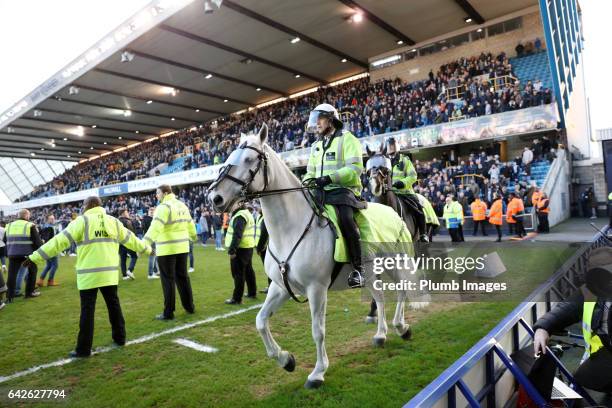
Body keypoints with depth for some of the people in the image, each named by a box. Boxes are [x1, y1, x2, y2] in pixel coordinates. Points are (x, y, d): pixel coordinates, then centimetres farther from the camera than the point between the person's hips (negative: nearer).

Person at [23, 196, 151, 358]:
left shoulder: (83, 221, -5)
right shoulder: (113, 221, 11)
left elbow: (60, 241, -9)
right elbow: (130, 239, 20)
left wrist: (35, 258, -6)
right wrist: (147, 249, 34)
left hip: (89, 274, -4)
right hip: (109, 273, 5)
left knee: (87, 310, 2)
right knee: (114, 304, 16)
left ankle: (84, 349, 9)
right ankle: (119, 337, 27)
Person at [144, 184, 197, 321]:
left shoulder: (164, 207, -13)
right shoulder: (182, 205, 12)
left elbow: (155, 227, -25)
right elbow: (190, 224, 23)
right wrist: (193, 237, 39)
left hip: (167, 249, -7)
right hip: (182, 247, 7)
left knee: (168, 280, 0)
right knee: (182, 277, 16)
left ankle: (168, 312, 6)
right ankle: (189, 306, 23)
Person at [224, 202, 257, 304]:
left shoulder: (240, 216, -17)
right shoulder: (247, 213, 16)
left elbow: (237, 235, -24)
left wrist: (231, 250, -23)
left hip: (240, 249, -10)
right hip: (248, 247, 10)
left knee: (238, 274, -5)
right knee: (248, 270, 19)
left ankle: (237, 298, 0)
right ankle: (252, 293, 29)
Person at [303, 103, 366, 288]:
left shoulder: (346, 138, 1)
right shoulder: (316, 145, 23)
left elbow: (355, 168, -12)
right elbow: (311, 171, 25)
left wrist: (330, 177, -23)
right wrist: (307, 182, 2)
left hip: (343, 189, -7)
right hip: (320, 191, 7)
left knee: (345, 219, -32)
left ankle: (358, 269, -21)